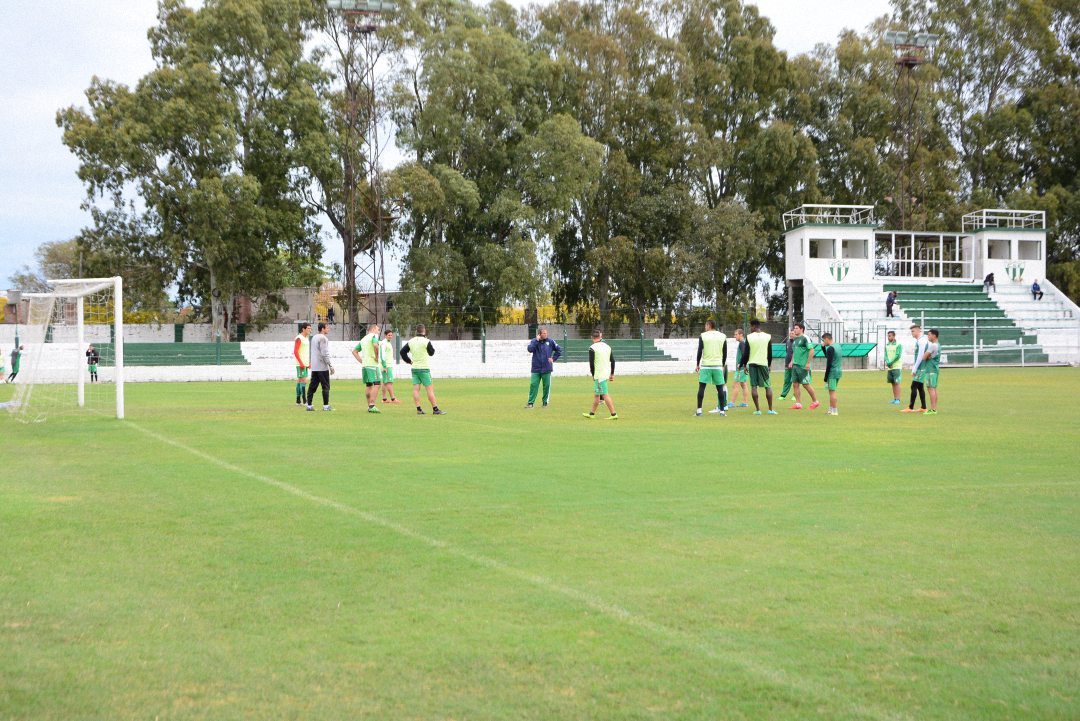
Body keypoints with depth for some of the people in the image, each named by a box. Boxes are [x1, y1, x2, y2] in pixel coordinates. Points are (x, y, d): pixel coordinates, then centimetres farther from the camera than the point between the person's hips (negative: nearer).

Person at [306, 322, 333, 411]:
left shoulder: (314, 338, 17)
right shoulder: (322, 338, -11)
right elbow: (324, 353, -17)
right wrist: (330, 365, -13)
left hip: (314, 367, 8)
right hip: (322, 367, -8)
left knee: (312, 386, 6)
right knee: (325, 386, -3)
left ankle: (309, 405, 4)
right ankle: (326, 405, -4)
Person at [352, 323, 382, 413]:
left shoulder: (363, 339, 21)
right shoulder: (374, 336, -4)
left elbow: (354, 351, 23)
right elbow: (375, 345, -26)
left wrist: (362, 361, 15)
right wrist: (377, 357, -15)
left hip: (364, 365, 8)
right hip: (372, 364, -8)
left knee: (368, 386, 13)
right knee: (376, 385, -12)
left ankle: (369, 406, 14)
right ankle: (372, 406, -23)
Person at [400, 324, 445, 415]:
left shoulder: (411, 342, 5)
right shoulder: (426, 341, -11)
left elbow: (402, 351, 9)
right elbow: (431, 353, 3)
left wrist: (409, 361, 16)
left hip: (414, 368, 5)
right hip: (424, 368, -5)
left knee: (416, 389, 2)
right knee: (430, 389, -3)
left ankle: (418, 409, -3)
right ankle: (435, 409, -3)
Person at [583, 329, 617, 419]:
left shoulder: (592, 348, -11)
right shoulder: (607, 346, 10)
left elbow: (591, 363, -13)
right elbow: (613, 361, 12)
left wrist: (593, 375, 0)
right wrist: (612, 374, 17)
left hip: (599, 375, -8)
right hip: (606, 373, 8)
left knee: (605, 395, -8)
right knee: (596, 394, 17)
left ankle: (613, 414, -11)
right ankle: (592, 413, 26)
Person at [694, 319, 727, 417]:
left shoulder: (703, 336, 0)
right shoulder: (723, 336, 7)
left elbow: (700, 351, -2)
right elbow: (725, 353, 9)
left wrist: (698, 365, 5)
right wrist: (723, 366, 17)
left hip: (705, 365, -1)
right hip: (718, 365, 1)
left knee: (701, 387, 1)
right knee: (720, 388, 4)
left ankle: (699, 410, -5)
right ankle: (722, 410, 2)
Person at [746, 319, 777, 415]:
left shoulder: (749, 337, -1)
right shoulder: (768, 337, 2)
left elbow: (746, 353, -1)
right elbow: (770, 353, 4)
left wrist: (745, 365, 8)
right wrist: (769, 365, 14)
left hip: (752, 364, -1)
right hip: (763, 363, 1)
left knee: (753, 386, 1)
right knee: (768, 386, 6)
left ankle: (757, 409, -4)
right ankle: (770, 409, 2)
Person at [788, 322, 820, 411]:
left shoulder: (805, 338, -11)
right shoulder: (795, 339, 15)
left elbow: (812, 350, -15)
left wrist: (808, 363, -19)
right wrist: (792, 361, 16)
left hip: (803, 366, -8)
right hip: (795, 365, 8)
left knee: (805, 384, -3)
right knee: (795, 384, 4)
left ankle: (815, 402, 12)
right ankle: (798, 404, 8)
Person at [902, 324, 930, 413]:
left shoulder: (922, 340, -14)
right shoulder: (918, 340, 17)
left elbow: (921, 356, -20)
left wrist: (914, 369, -19)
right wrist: (914, 364, 19)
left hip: (920, 368, -10)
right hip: (921, 368, 10)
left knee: (914, 386, -10)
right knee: (920, 387, 11)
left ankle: (911, 408, -10)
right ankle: (923, 408, 14)